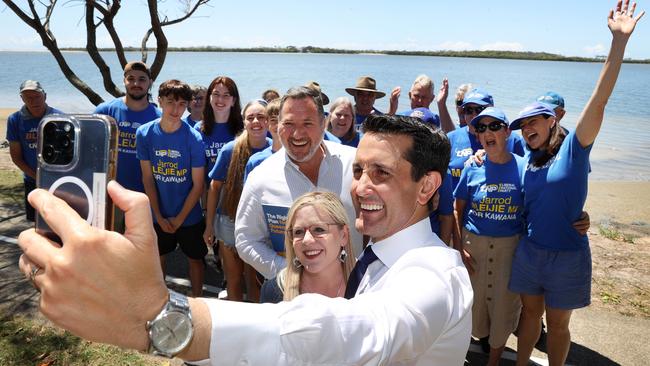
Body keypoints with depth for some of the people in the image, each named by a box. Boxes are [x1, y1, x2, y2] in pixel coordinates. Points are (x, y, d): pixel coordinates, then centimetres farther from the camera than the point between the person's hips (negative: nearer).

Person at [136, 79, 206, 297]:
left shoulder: (193, 138, -16)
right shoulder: (145, 133, -9)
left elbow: (198, 185, -12)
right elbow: (148, 178, -5)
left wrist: (179, 219, -10)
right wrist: (160, 217, -7)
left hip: (188, 215, -2)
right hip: (158, 215, 2)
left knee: (195, 258, 12)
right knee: (157, 257, 18)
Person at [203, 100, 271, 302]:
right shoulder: (230, 150, -11)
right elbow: (214, 187, -3)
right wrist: (209, 225, -1)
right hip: (230, 222, 1)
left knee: (255, 280, 13)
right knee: (233, 280, 16)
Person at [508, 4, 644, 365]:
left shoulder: (574, 146, -9)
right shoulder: (528, 162, 6)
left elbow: (598, 102, -21)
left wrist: (619, 41, -30)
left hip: (567, 255, -4)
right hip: (529, 251, 4)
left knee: (557, 324, 13)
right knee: (530, 314, 19)